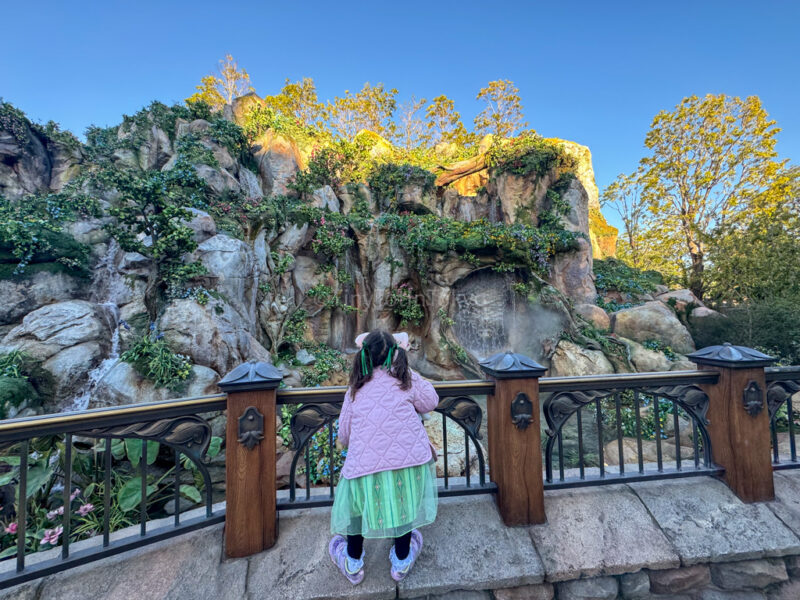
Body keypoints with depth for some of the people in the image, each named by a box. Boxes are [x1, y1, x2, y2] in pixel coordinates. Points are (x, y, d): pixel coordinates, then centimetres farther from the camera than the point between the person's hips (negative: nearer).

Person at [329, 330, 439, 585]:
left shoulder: (355, 389, 4)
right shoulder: (406, 377, -2)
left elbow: (344, 434, 10)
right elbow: (430, 402, 9)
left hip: (366, 462, 1)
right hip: (409, 457, 0)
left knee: (358, 504, 27)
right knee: (404, 503, 25)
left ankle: (353, 565, 49)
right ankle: (401, 561, 48)